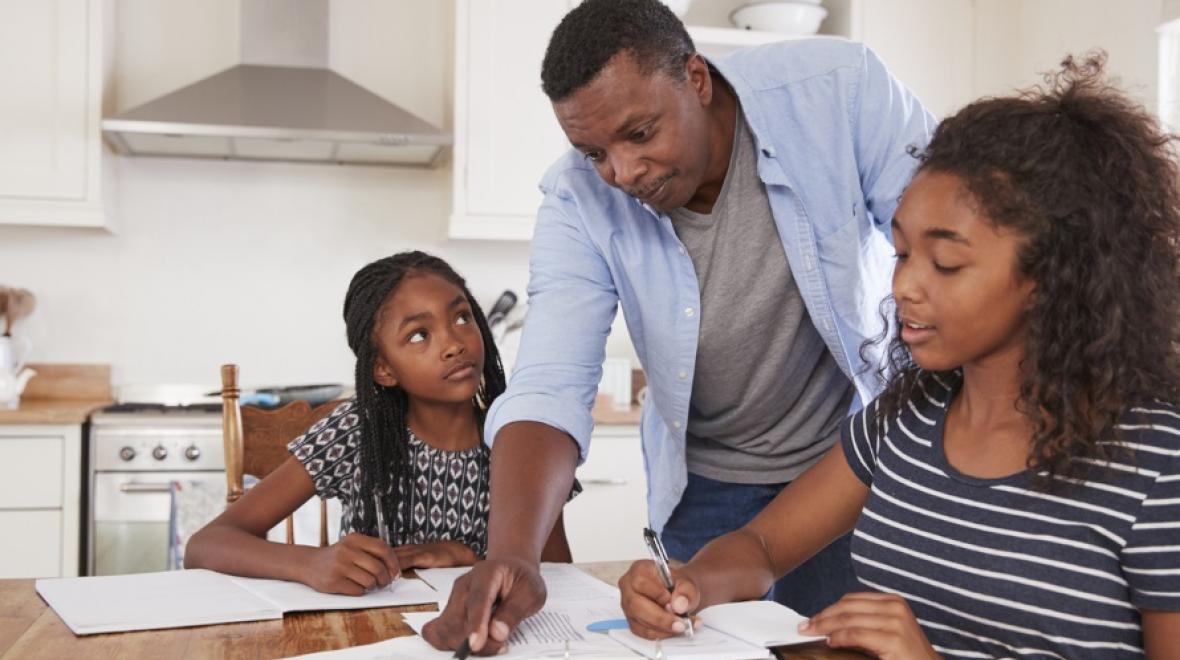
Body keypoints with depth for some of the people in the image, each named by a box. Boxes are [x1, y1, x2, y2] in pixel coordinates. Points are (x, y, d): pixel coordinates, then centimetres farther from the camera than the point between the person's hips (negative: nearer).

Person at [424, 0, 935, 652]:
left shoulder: (840, 88, -22)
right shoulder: (578, 200, -19)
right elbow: (551, 386, -25)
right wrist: (511, 553, -41)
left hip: (855, 452, -1)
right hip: (707, 481, 1)